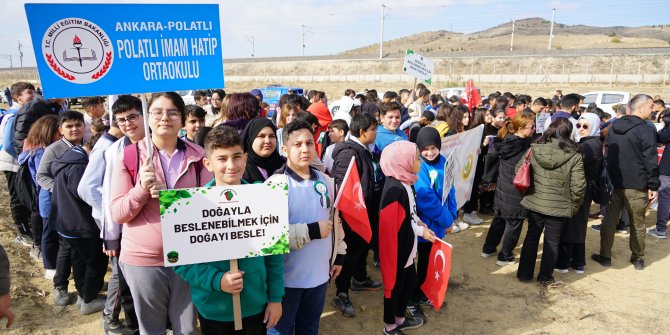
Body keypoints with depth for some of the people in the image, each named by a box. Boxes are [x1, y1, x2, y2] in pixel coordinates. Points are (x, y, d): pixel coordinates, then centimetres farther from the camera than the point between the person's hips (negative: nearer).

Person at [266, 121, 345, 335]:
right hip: (287, 277, -5)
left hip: (319, 273, 6)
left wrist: (339, 255, 14)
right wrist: (312, 231, -25)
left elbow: (335, 220, 14)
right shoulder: (276, 185, -18)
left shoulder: (326, 181, 3)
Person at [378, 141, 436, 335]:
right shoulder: (395, 189, -28)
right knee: (394, 286, 10)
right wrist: (421, 231, -14)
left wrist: (420, 224, 2)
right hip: (396, 249, -9)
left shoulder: (404, 182, 2)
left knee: (410, 282, 23)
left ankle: (400, 319, 43)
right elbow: (392, 225, -25)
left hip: (406, 248, 9)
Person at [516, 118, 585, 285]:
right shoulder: (575, 156, -12)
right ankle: (545, 277, 24)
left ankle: (524, 273, 27)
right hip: (559, 207, -2)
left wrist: (526, 192, 13)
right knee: (552, 242, 12)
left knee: (531, 237, 18)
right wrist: (573, 207, 2)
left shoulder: (534, 149, -6)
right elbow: (578, 187, -13)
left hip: (534, 203, 3)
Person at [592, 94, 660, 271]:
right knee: (637, 223, 10)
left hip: (615, 182, 5)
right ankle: (637, 259, 22)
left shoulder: (615, 127, 8)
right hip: (637, 185, -5)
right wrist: (653, 185, -9)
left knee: (609, 219, 10)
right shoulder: (646, 129, -12)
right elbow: (651, 160, -14)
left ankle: (605, 256, 15)